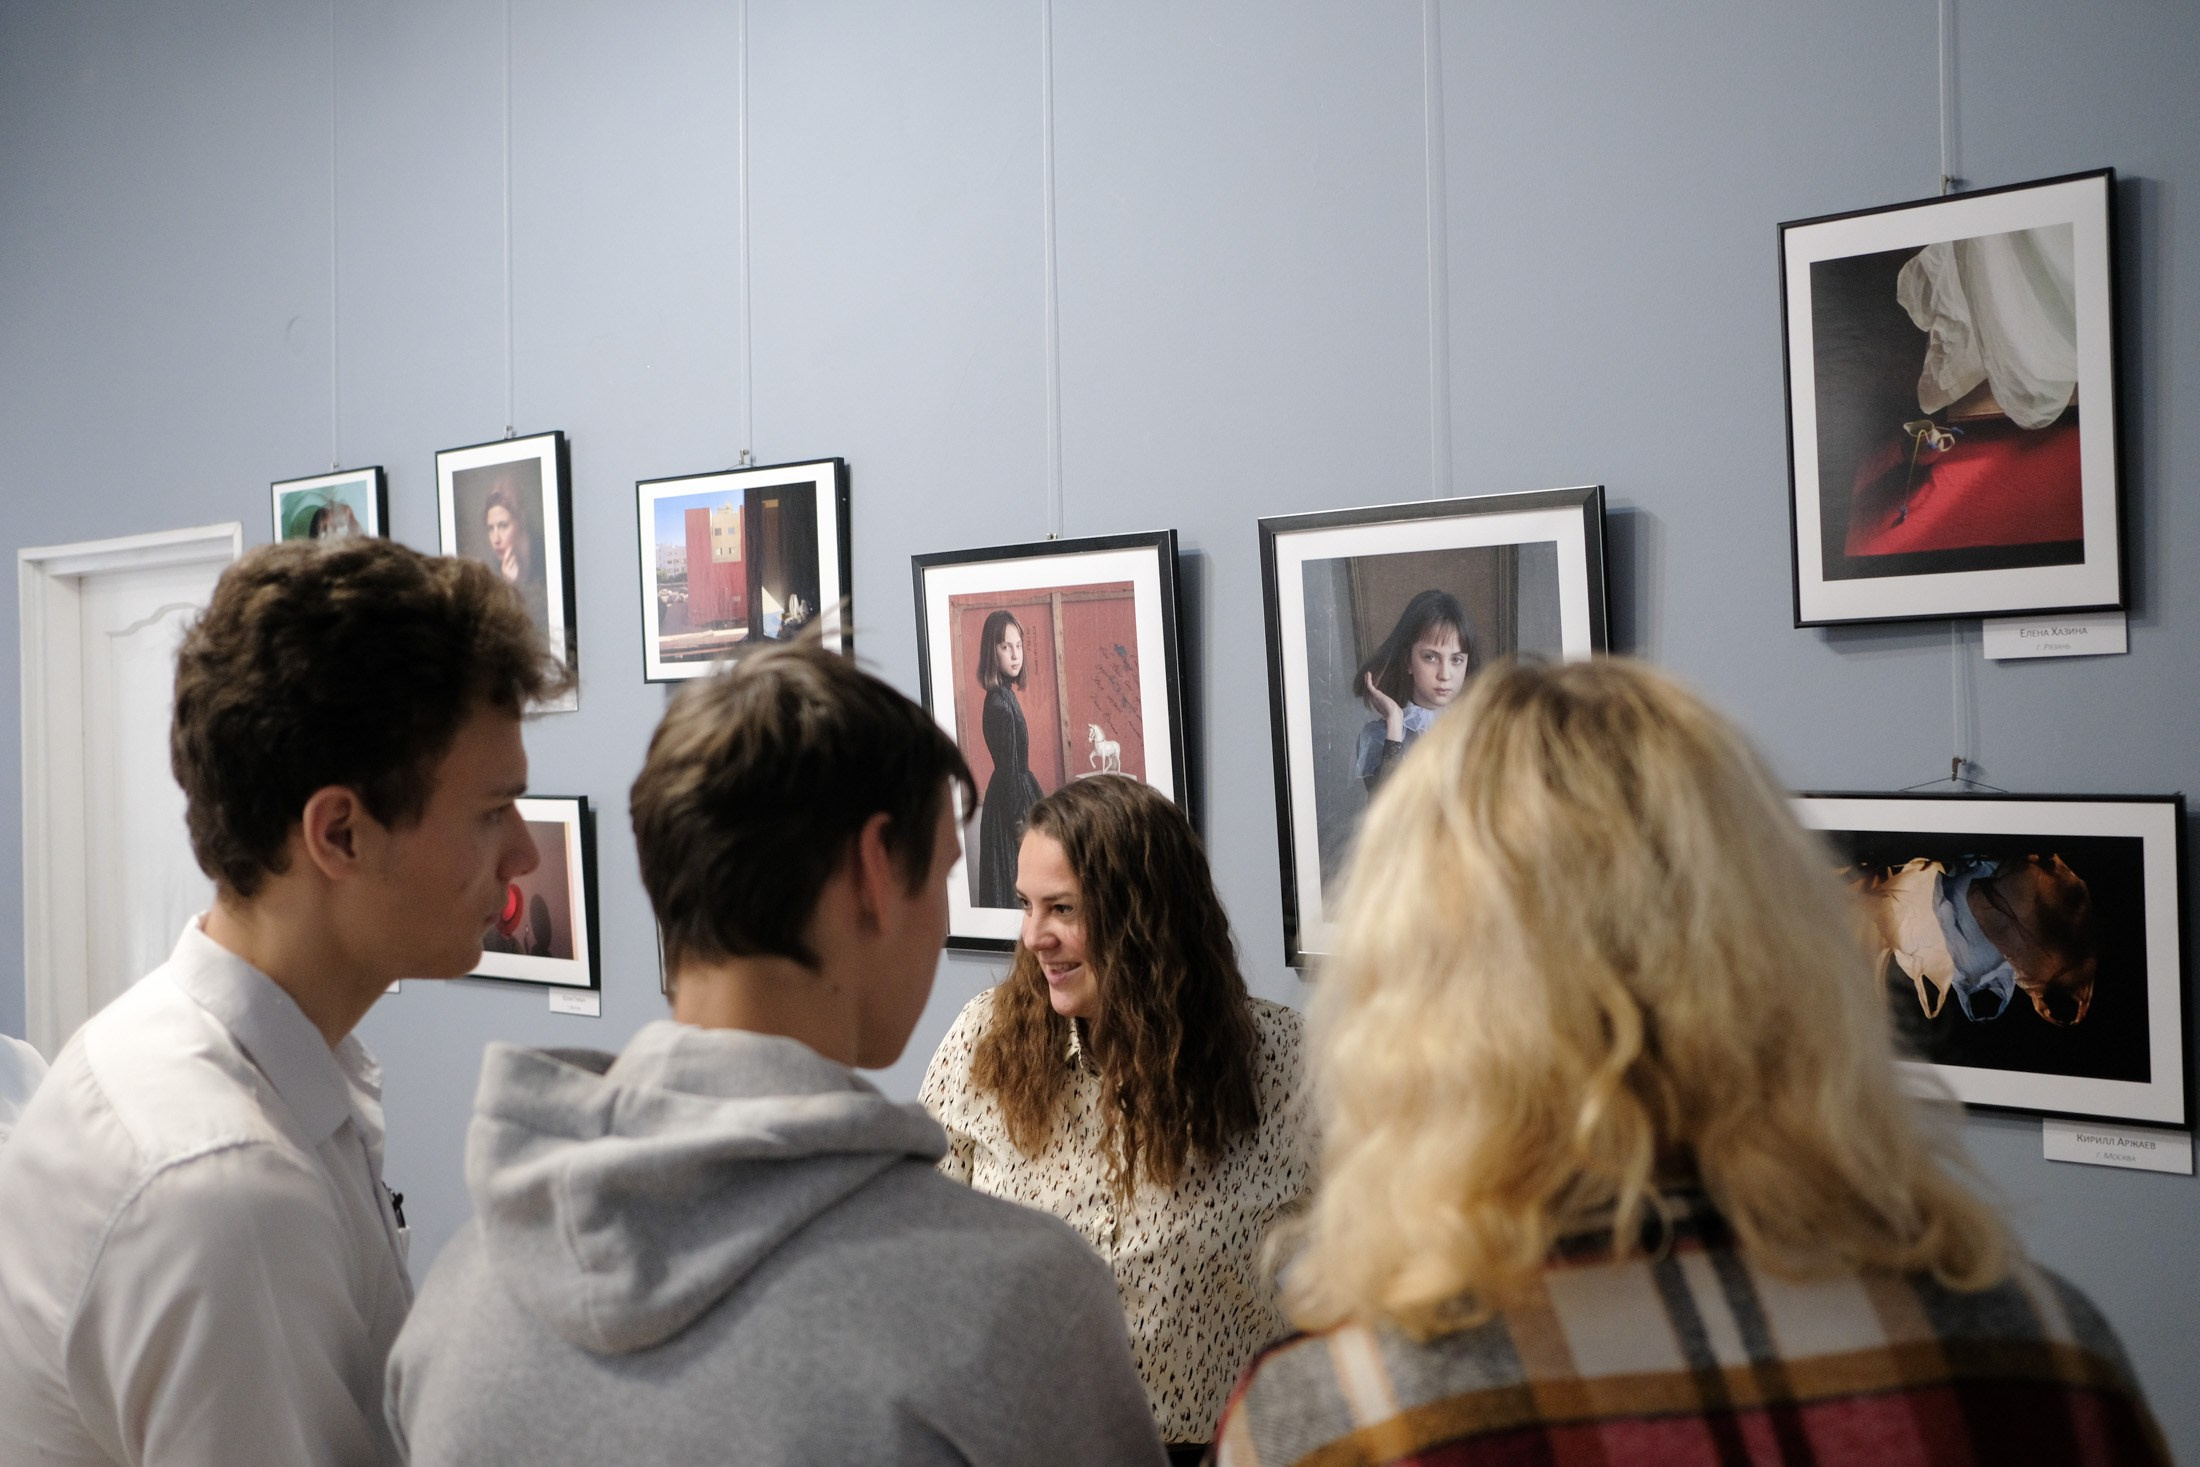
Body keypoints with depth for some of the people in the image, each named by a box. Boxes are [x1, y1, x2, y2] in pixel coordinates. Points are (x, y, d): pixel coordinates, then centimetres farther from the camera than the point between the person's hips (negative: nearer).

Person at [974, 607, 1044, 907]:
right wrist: (1020, 824, -17)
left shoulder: (1004, 695, 8)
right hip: (1011, 802, -10)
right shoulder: (1000, 705, -21)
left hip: (1018, 791, 10)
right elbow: (1009, 770, -20)